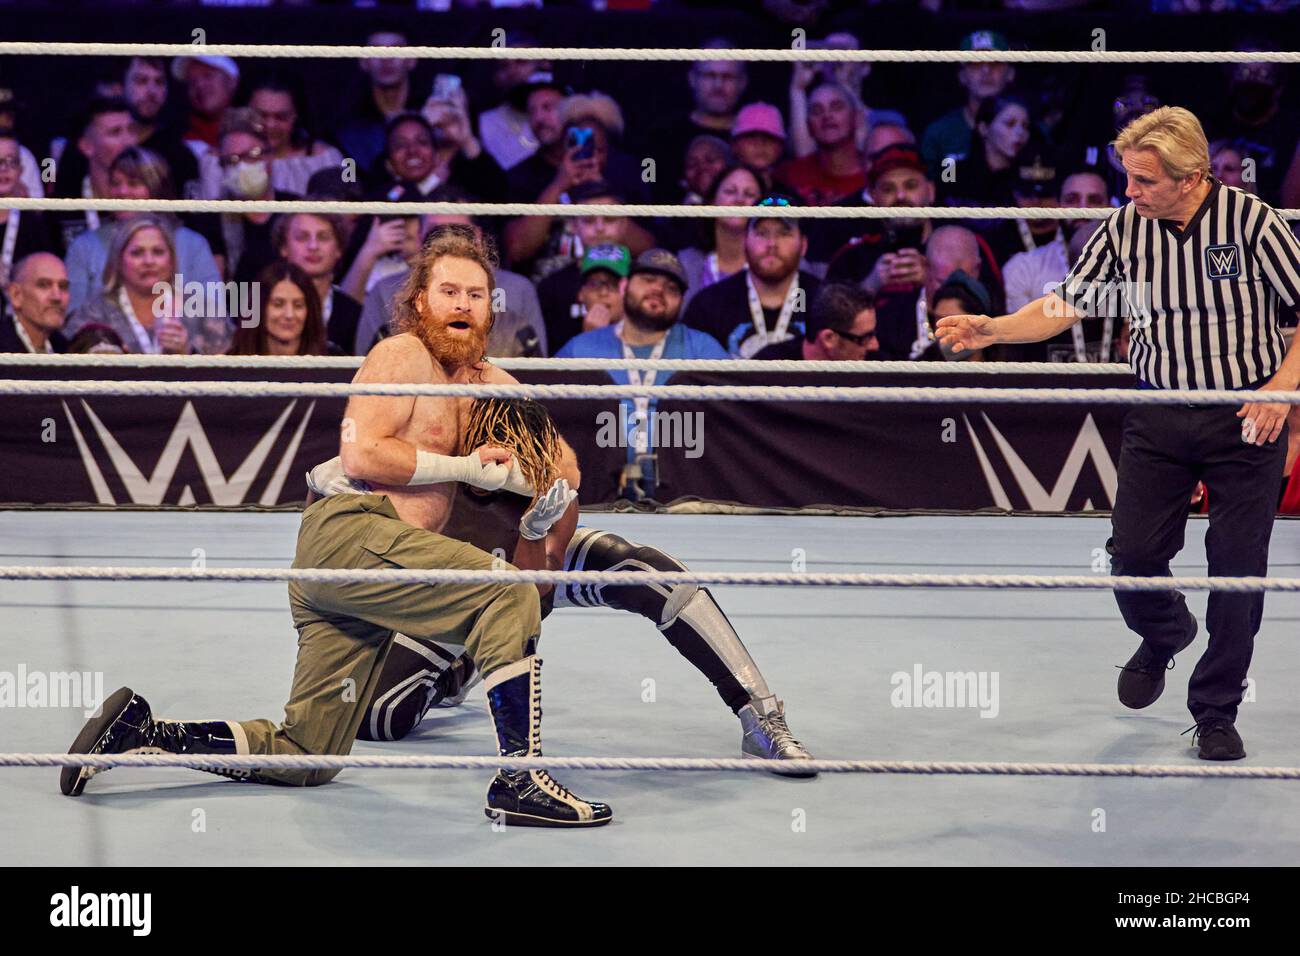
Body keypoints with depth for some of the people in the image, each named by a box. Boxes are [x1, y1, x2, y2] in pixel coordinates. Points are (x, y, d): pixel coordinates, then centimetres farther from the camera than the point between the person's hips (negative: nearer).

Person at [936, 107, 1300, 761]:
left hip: (1247, 419, -3)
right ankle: (1163, 638, 35)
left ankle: (1215, 712, 17)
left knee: (1237, 569, 0)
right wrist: (993, 329, -14)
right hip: (1157, 418, 3)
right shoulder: (1124, 228, -3)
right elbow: (1066, 304, 1)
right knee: (1132, 555, -1)